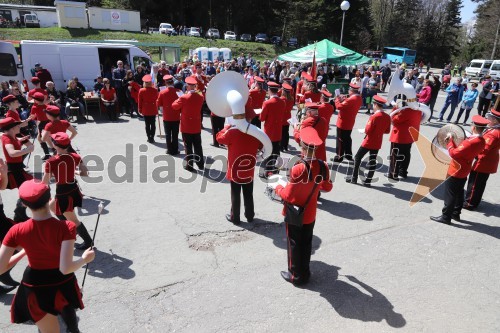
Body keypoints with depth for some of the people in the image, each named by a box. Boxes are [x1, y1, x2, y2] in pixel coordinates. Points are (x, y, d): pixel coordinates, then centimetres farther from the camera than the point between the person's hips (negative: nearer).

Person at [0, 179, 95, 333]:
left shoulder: (17, 231, -18)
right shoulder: (66, 227, -26)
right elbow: (65, 268, -27)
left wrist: (23, 252, 4)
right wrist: (85, 259, -9)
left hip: (35, 288, 1)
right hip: (62, 284, 0)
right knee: (66, 308, 37)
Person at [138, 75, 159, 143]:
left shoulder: (141, 90, -7)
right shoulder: (155, 90, -6)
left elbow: (140, 101, -2)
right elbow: (157, 100, 3)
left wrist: (140, 110, 7)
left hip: (145, 110, 0)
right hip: (153, 110, 0)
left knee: (147, 125, 6)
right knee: (153, 124, 5)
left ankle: (149, 138, 8)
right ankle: (152, 138, 5)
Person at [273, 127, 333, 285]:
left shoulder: (298, 169, -29)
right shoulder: (323, 166, -10)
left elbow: (288, 196, -22)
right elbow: (328, 187, 6)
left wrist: (278, 187, -4)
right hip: (310, 214, 5)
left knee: (294, 244, 12)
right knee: (306, 243, 20)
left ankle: (295, 275, 27)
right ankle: (305, 273, 35)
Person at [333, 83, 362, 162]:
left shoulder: (351, 99, -25)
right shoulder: (359, 99, 4)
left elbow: (339, 106, -24)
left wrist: (337, 99, -8)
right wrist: (344, 100, 2)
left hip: (343, 123, -9)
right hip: (349, 123, 9)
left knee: (341, 140, 2)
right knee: (347, 139, 21)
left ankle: (339, 157, 9)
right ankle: (348, 155, 30)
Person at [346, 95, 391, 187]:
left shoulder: (374, 116, -19)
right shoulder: (388, 117, 1)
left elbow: (367, 130, -19)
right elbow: (387, 131, 9)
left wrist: (364, 130, 2)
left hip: (368, 142, -6)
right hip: (377, 143, 6)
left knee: (357, 158, 9)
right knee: (372, 162, 10)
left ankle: (354, 178, 13)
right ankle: (368, 181, 13)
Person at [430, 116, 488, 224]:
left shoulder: (470, 142, -29)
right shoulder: (482, 141, 0)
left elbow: (453, 153, -26)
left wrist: (450, 141, -15)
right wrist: (454, 142, -2)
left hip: (455, 171, -9)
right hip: (463, 172, 9)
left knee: (450, 194, 1)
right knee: (459, 193, 20)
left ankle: (446, 217, 9)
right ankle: (456, 214, 33)